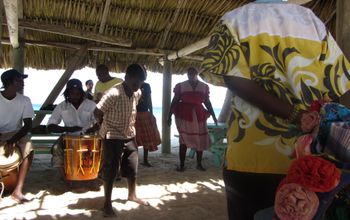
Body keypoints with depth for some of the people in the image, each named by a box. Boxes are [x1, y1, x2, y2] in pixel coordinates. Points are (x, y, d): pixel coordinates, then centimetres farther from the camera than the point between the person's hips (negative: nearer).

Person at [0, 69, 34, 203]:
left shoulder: (24, 100, -4)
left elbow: (28, 125, -9)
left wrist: (14, 139, -25)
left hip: (16, 134, 1)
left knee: (28, 150, -29)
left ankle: (18, 190, -24)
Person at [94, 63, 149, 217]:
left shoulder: (137, 94, -2)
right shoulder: (113, 93, -23)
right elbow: (97, 113, -18)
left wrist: (131, 126, 11)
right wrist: (106, 126, -2)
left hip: (129, 136, 7)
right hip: (113, 137, -7)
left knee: (132, 166, 16)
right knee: (110, 170, 1)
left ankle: (132, 195, 36)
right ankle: (107, 203, 15)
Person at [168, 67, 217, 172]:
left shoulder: (204, 86, 9)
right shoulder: (181, 86, 3)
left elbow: (207, 102, 12)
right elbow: (174, 101, 3)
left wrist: (213, 115, 8)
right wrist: (169, 115, -1)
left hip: (199, 115, 3)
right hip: (184, 114, -2)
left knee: (200, 140, 4)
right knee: (183, 140, -3)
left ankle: (199, 164, 16)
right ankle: (181, 164, 4)